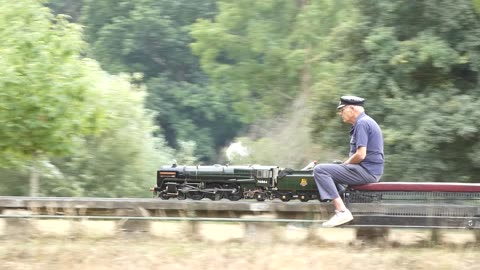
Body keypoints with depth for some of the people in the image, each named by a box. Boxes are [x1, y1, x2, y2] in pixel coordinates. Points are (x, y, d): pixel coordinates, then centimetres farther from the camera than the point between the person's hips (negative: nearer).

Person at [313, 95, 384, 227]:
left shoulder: (362, 124, -14)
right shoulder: (365, 122, 19)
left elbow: (360, 155, -22)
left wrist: (345, 164, -5)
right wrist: (343, 164, 15)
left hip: (366, 171, -11)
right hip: (371, 172, 11)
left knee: (320, 170, -15)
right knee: (330, 172, 28)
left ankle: (342, 211, -23)